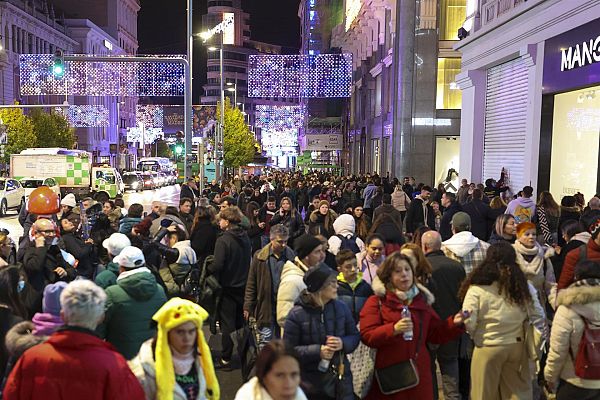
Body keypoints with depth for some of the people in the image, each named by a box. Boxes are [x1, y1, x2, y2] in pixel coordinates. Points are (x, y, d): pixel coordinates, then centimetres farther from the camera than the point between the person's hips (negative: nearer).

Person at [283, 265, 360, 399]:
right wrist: (317, 351, -21)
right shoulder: (297, 314, -12)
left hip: (340, 377, 3)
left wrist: (343, 343, -14)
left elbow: (355, 336, 9)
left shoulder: (341, 307, 0)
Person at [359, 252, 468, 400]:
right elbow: (367, 336, -12)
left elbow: (436, 334, 15)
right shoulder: (376, 301, -2)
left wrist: (453, 323, -1)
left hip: (419, 372, 4)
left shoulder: (422, 300, 12)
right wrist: (393, 329, -24)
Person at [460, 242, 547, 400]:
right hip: (517, 346, 4)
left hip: (487, 349, -3)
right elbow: (538, 317, 2)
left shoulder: (477, 289, -17)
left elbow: (468, 324, -16)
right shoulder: (524, 286, -4)